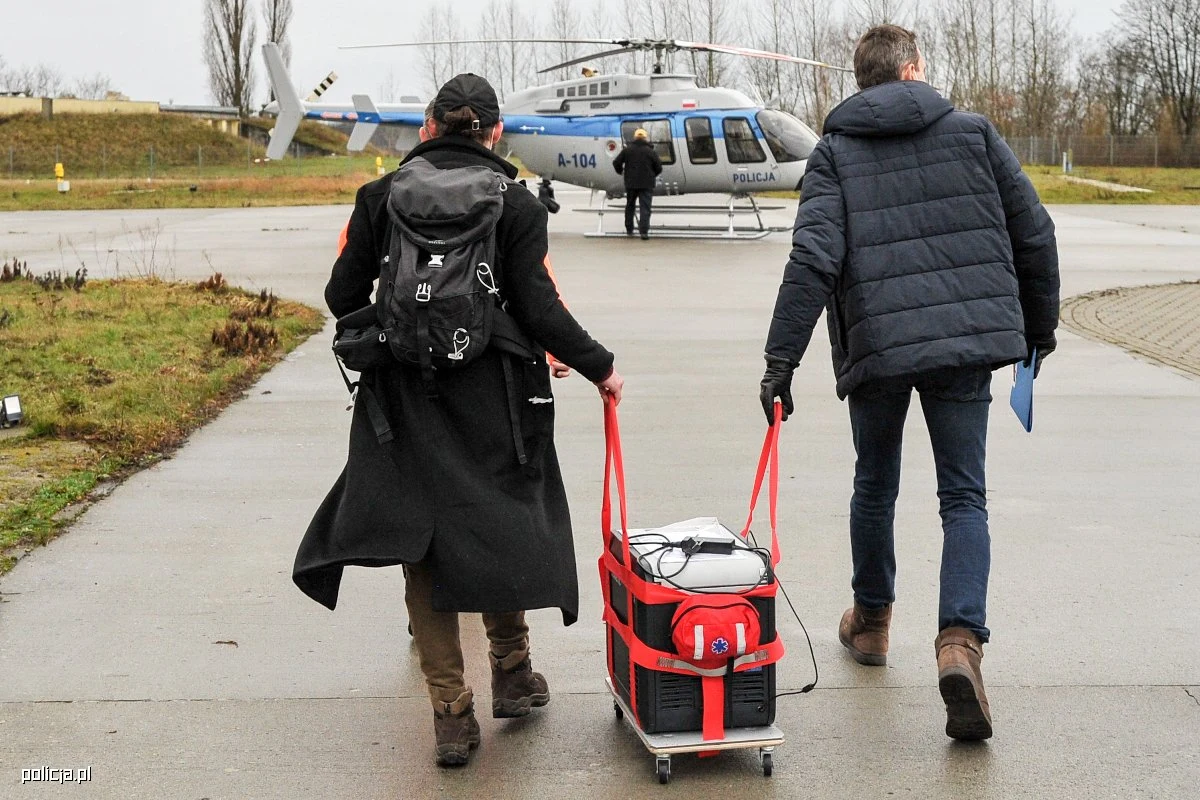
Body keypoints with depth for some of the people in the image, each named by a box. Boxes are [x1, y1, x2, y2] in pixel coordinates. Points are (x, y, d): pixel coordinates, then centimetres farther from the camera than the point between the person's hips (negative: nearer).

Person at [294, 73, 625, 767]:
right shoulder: (515, 202, -4)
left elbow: (344, 298, 3)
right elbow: (539, 309, -10)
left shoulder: (381, 196, 2)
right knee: (499, 527, 18)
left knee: (424, 545, 9)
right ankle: (512, 674, 32)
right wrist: (600, 367, 3)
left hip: (404, 398, 1)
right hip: (491, 396, -1)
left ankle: (452, 713, 10)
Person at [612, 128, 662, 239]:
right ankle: (644, 231, -15)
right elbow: (659, 167, 0)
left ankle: (629, 230, 22)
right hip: (646, 184, -2)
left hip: (630, 184, 2)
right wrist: (652, 176, 19)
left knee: (629, 206, 18)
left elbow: (616, 162, 1)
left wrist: (620, 172, 21)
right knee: (645, 207, -4)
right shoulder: (650, 151, -3)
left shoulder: (627, 150, 1)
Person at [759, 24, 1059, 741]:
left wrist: (781, 361, -11)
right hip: (970, 340, 0)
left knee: (875, 487, 20)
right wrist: (1040, 323, 21)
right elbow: (1034, 234, 8)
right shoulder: (974, 133, 7)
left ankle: (871, 620, 36)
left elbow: (813, 260, -10)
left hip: (877, 347, 0)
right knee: (965, 498, 5)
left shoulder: (836, 153, 3)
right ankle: (960, 640, -15)